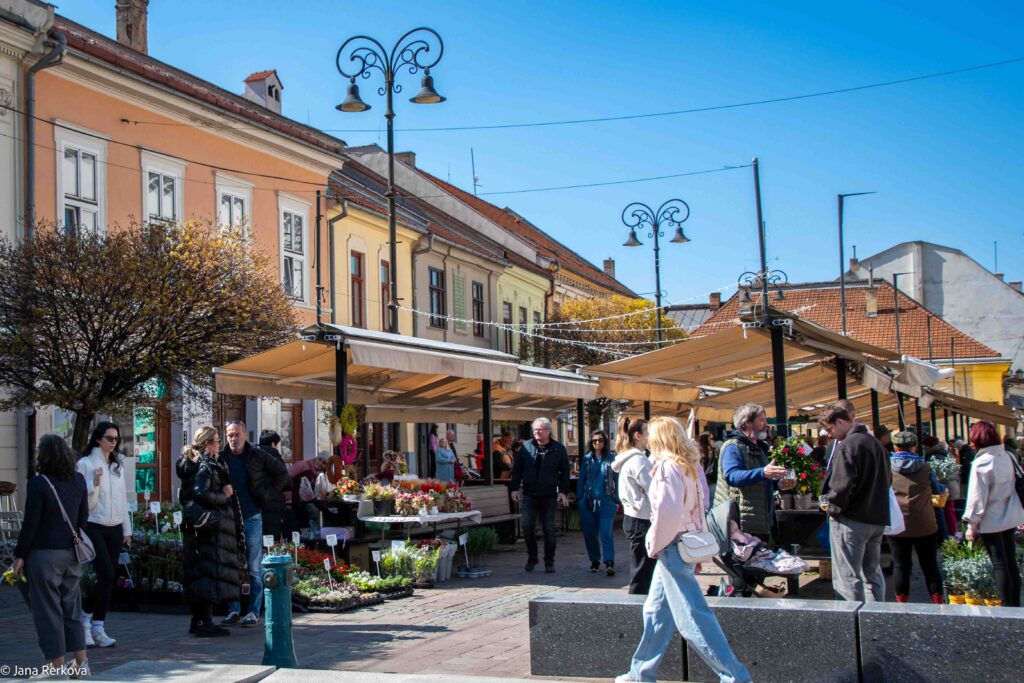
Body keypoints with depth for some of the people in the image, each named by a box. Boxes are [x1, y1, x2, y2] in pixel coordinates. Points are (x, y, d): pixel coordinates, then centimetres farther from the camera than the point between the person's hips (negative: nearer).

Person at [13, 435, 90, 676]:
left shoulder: (38, 483, -14)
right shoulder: (78, 480, 3)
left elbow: (30, 523, -13)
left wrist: (19, 556, -5)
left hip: (44, 554, -6)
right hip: (71, 554, 6)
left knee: (48, 610, 2)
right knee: (72, 606, 15)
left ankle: (58, 667, 5)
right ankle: (81, 663, 19)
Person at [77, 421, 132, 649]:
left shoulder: (118, 466, 14)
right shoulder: (85, 464, -3)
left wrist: (127, 530, 15)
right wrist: (94, 482, -21)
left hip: (115, 529, 6)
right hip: (94, 527, -6)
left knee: (110, 579, 4)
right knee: (106, 575, -15)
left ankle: (98, 627, 11)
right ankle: (85, 614, 7)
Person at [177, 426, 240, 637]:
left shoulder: (192, 463, 15)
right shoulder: (206, 466, -14)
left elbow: (184, 495, 19)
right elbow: (201, 493, -25)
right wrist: (225, 496, -13)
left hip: (195, 524, 10)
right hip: (211, 525, -10)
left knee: (198, 572, 13)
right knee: (211, 570, -9)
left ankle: (197, 621, 19)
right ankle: (206, 622, -10)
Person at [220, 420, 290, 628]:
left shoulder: (257, 455, -1)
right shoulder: (220, 457, 1)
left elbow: (282, 473, 9)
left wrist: (267, 495, 2)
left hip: (252, 517, -2)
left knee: (254, 568, 1)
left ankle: (254, 612, 6)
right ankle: (233, 610, 13)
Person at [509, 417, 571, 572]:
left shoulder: (558, 449, 0)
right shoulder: (526, 447, 3)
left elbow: (565, 472, 3)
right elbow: (517, 468, 7)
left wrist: (563, 491, -5)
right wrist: (514, 488, 1)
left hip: (549, 496, -1)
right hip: (529, 495, 1)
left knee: (549, 530, 3)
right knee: (527, 527, -3)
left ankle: (549, 562, 13)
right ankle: (532, 557, 17)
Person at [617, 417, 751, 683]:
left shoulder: (668, 467, -17)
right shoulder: (690, 464, 11)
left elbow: (667, 512, -28)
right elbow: (700, 501, 18)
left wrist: (655, 544, -13)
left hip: (674, 548, -10)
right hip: (689, 541, 10)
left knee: (692, 617, -7)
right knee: (656, 611, 16)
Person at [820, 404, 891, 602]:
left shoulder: (847, 446, -16)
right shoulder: (876, 443, 12)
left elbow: (842, 485, -23)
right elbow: (887, 480, 20)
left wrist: (834, 509, -9)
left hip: (852, 520, -9)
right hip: (877, 519, 9)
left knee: (847, 578, -4)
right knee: (873, 574, 16)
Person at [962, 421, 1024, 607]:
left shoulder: (982, 462, -17)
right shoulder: (1006, 457, 4)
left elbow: (977, 497, -16)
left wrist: (972, 524, -9)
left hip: (990, 522, -7)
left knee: (1000, 565, -2)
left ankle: (1007, 606, 2)